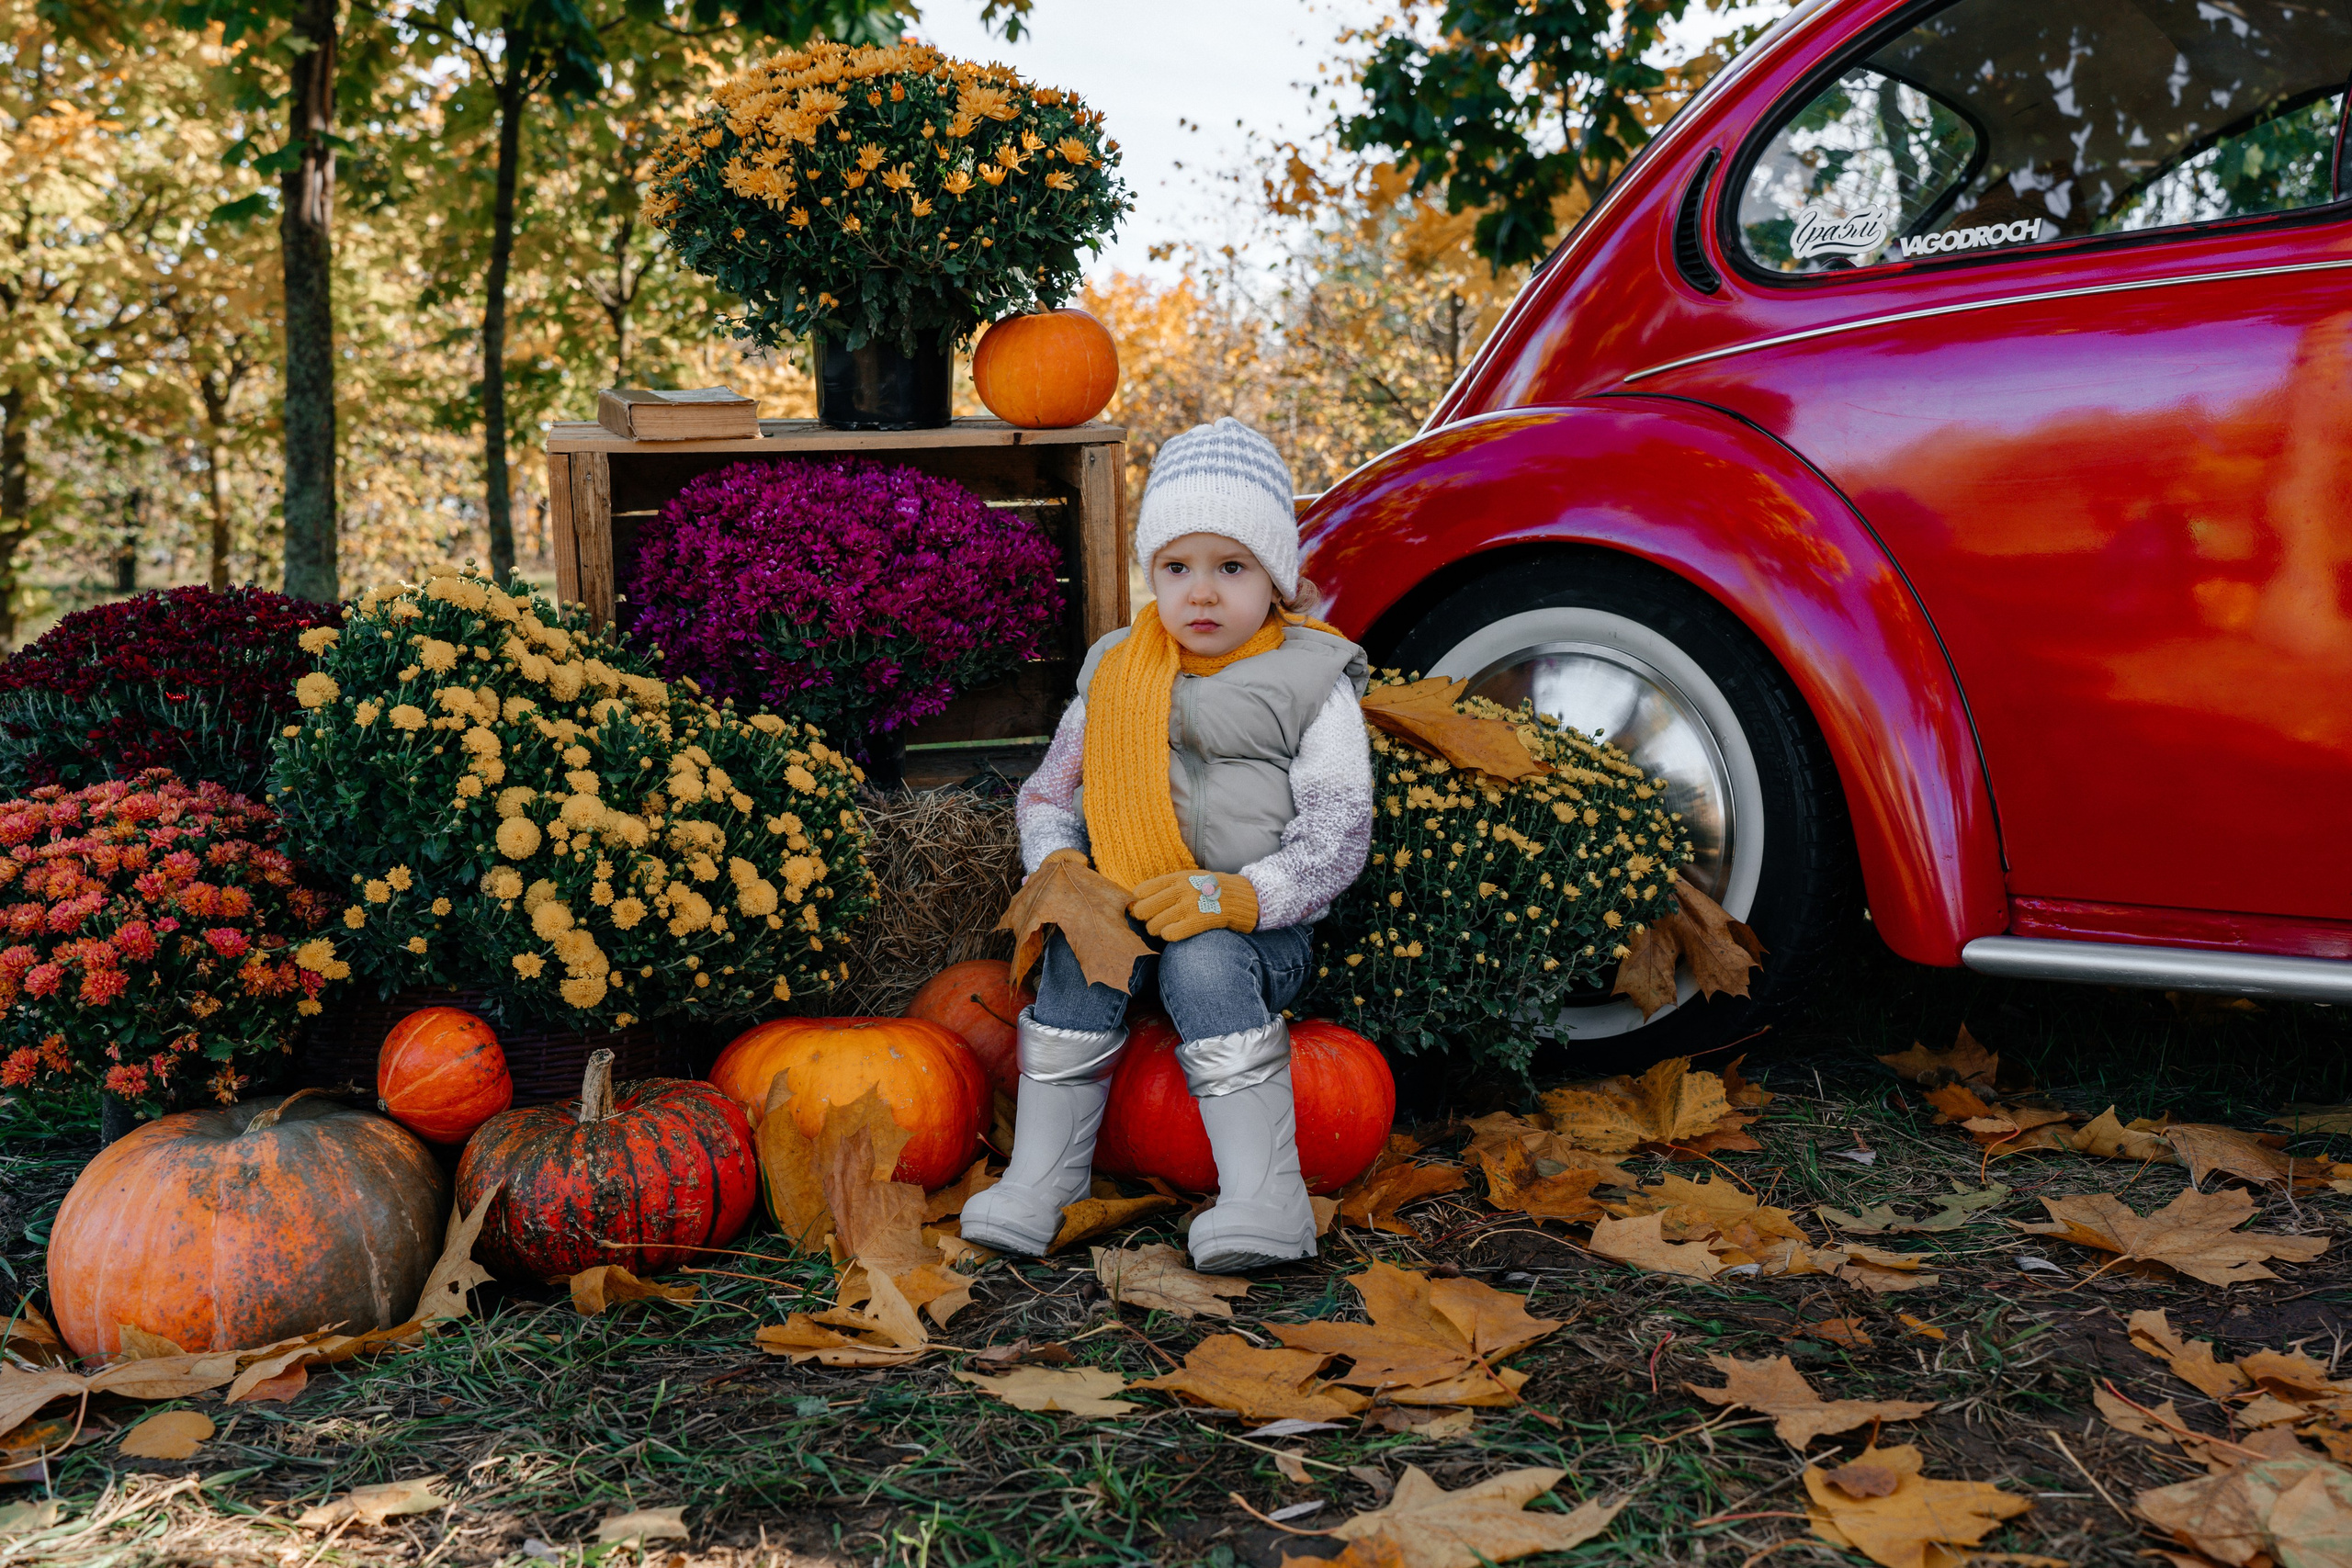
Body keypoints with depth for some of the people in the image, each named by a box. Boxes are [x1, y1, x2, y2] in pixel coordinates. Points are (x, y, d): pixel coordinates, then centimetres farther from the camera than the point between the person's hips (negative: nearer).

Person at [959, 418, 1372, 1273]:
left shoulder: (1312, 681, 1)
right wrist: (1058, 866, -6)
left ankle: (1264, 1197, -32)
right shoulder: (1115, 670, 15)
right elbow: (1049, 791, 17)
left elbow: (1337, 835, -6)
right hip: (1123, 909, 3)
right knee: (1079, 956, -28)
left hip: (1257, 926, -3)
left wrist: (1237, 898, -22)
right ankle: (1038, 1181, -21)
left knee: (1205, 964, -34)